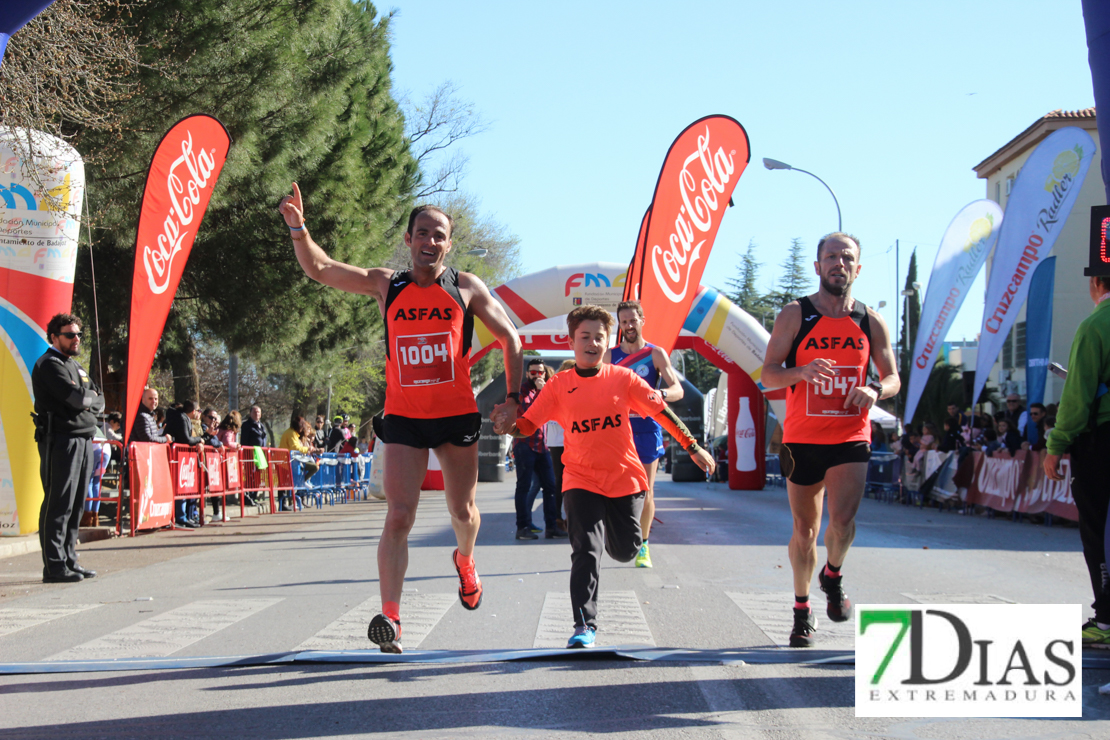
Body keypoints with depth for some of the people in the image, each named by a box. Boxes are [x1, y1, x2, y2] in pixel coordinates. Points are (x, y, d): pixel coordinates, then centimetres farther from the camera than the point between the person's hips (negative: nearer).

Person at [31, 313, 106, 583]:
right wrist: (90, 397, 2)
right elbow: (76, 397, -18)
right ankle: (54, 566, -9)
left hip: (84, 439, 9)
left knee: (76, 505, 10)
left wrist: (87, 401, -3)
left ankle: (69, 559, 14)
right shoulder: (49, 365, -7)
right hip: (61, 440, -9)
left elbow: (99, 401, 18)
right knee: (59, 505, -9)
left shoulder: (75, 366, 22)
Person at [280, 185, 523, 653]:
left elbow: (510, 338, 7)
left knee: (463, 512, 15)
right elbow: (319, 269, 2)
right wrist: (299, 231, -15)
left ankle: (465, 561, 49)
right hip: (403, 419, 0)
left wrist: (512, 397, 0)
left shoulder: (466, 288, 1)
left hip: (457, 416, 0)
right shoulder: (386, 286, 4)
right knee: (399, 516, -12)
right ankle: (390, 618, -17)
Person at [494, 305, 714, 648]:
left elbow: (662, 411, 4)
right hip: (581, 479, -1)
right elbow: (528, 424, -4)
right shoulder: (559, 386, -2)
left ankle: (610, 522, 47)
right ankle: (584, 626, -7)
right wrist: (508, 426, -27)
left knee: (625, 551, 10)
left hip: (625, 477, 1)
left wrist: (693, 447, 4)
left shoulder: (623, 378, -2)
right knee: (585, 551, -13)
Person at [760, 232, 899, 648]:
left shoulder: (870, 322, 6)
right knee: (805, 529, 7)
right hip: (803, 439, 0)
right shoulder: (794, 315, 0)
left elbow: (893, 378, 11)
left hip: (851, 439, 0)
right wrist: (802, 371, -24)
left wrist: (876, 390, -13)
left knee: (842, 519, -18)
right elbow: (768, 374, -3)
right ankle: (802, 609, 25)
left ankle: (833, 577, 13)